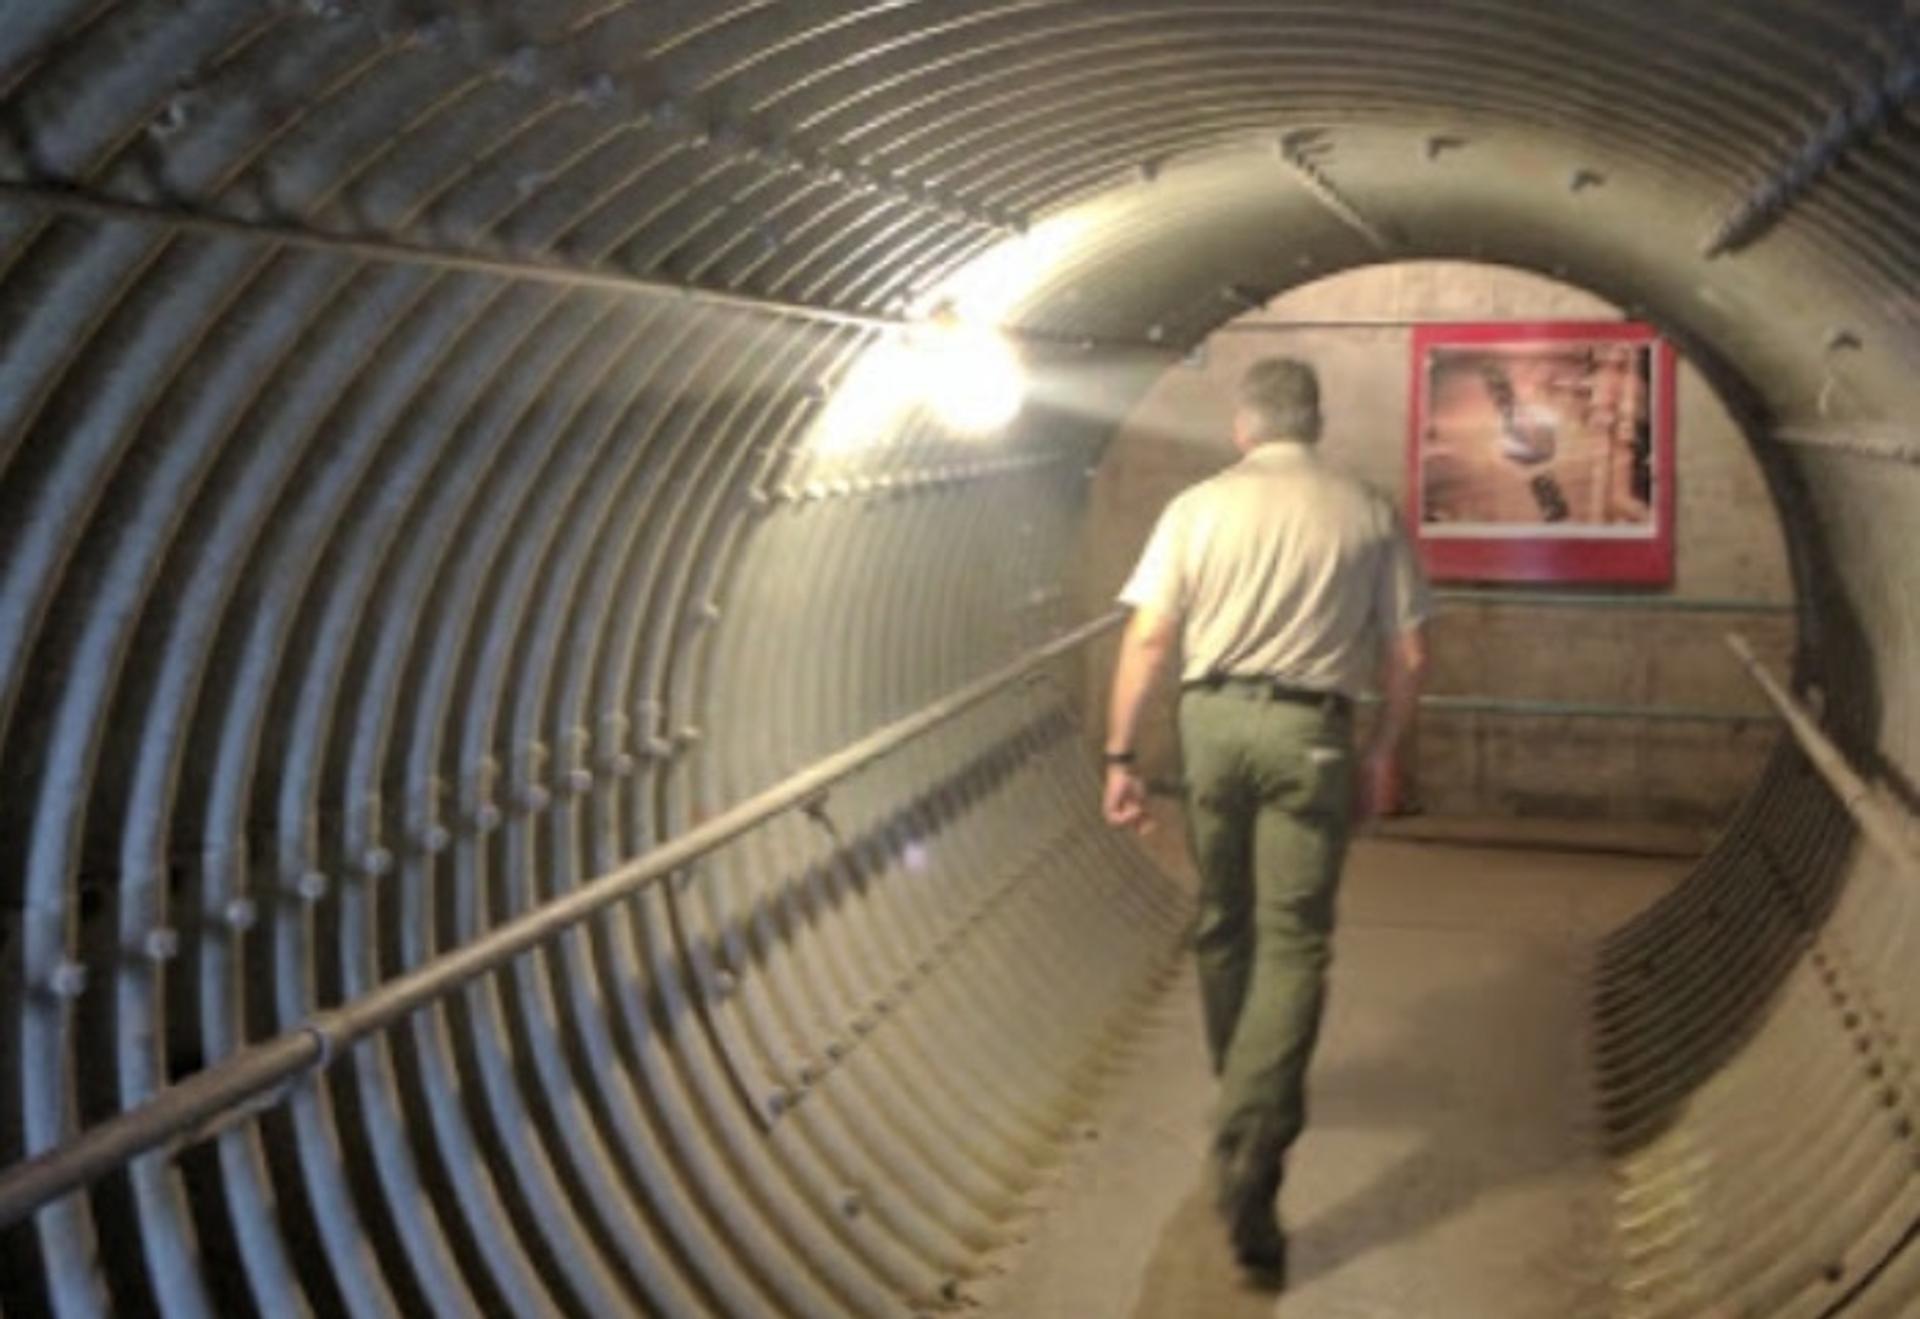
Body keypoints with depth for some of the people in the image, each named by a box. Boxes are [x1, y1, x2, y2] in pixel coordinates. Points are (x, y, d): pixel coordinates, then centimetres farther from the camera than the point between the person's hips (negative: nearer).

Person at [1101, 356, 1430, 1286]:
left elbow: (1146, 640, -3)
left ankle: (1246, 1092, 39)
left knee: (1221, 923, 19)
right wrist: (1384, 755, 17)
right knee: (1293, 941, -1)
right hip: (1309, 731, -1)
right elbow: (1407, 658, 4)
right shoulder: (1368, 515, 4)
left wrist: (1120, 756, 2)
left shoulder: (1198, 506, 3)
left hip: (1211, 720, 2)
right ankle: (1247, 1151, -13)